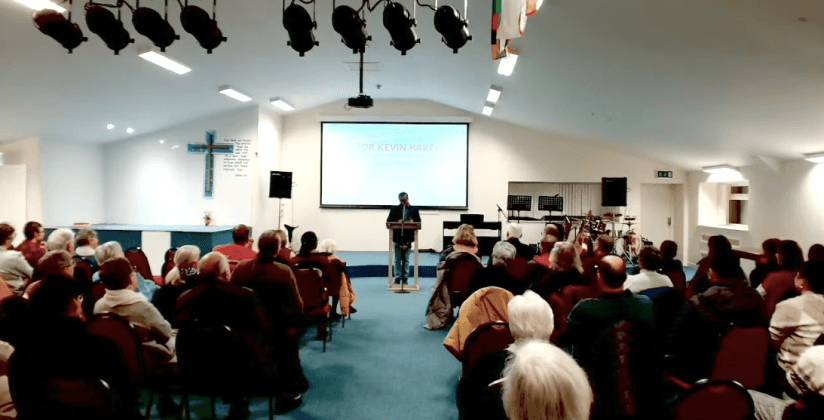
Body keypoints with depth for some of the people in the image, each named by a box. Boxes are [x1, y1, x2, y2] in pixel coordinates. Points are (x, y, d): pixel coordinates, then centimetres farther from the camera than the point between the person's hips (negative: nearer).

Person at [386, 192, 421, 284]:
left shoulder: (414, 209, 7)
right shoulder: (394, 209, 6)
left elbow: (418, 222, 4)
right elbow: (389, 221, 1)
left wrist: (412, 222, -16)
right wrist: (397, 222, -15)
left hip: (408, 237, 0)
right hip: (397, 237, 0)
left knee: (406, 259, 7)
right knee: (397, 259, 3)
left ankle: (405, 278, 12)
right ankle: (397, 278, 8)